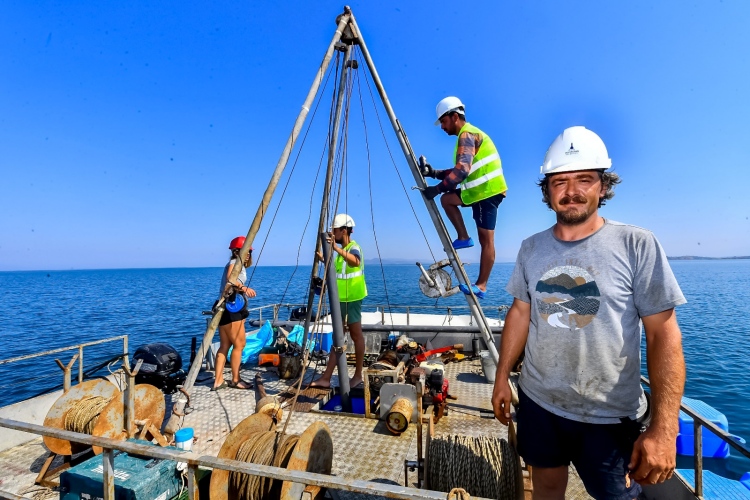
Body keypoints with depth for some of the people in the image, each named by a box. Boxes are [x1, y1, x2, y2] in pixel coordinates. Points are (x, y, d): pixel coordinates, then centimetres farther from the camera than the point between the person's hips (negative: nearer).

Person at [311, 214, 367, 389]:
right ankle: (326, 378, 14)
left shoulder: (353, 248, -15)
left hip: (353, 299, -9)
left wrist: (336, 248, -51)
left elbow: (355, 262, -40)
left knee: (356, 336, 4)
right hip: (341, 299, 9)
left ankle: (358, 375, 17)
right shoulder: (343, 250, 13)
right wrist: (324, 260, 12)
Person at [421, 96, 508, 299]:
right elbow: (459, 171, 19)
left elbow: (462, 170, -27)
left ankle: (481, 285, -1)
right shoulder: (469, 134, 21)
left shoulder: (467, 135, -12)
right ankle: (463, 237, 10)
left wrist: (436, 189, -23)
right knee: (447, 199, 15)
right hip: (481, 190, 10)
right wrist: (433, 173, 8)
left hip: (488, 190, -10)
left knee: (486, 239, -7)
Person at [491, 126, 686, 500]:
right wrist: (502, 378, 6)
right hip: (537, 401, 3)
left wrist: (664, 427, -16)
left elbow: (663, 335, -12)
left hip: (610, 416, -3)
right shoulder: (531, 248, -1)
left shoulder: (637, 245, -12)